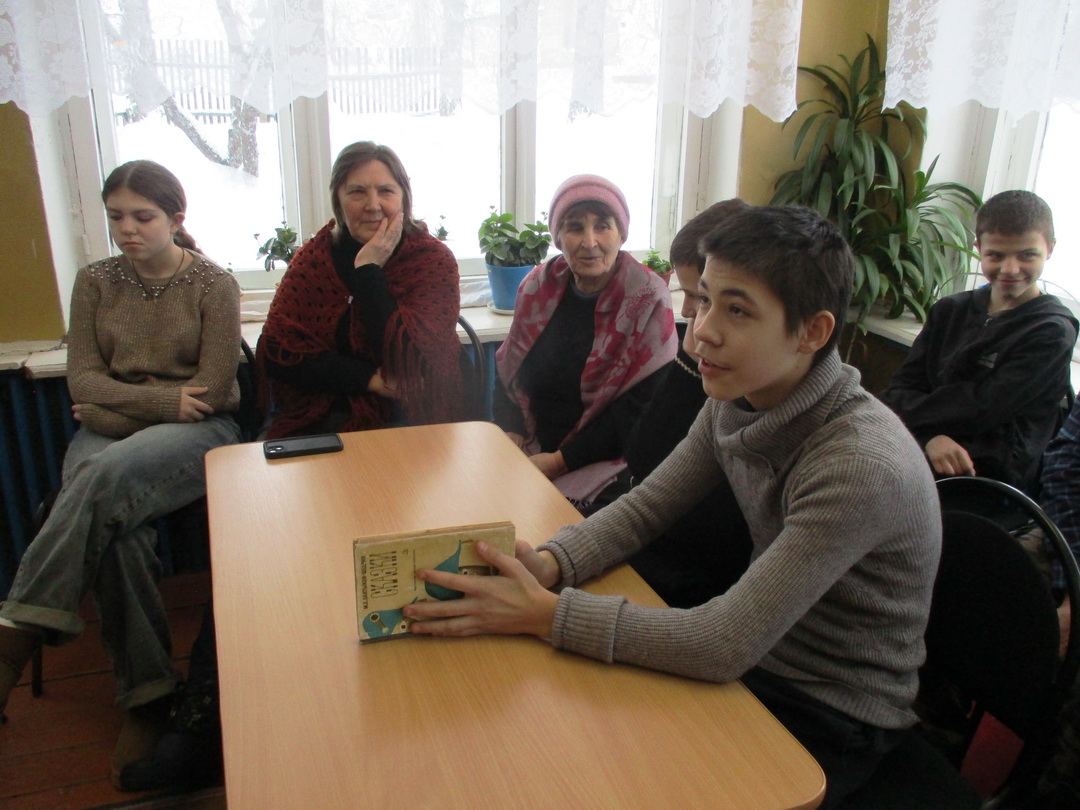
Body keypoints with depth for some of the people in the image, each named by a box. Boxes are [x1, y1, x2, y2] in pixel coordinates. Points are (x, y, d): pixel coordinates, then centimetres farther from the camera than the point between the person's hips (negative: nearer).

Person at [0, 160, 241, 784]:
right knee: (117, 530, -29)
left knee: (109, 476, -36)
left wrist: (113, 408, -6)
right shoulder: (96, 282, 12)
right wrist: (164, 400, -12)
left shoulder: (214, 285, 1)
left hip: (196, 433, -3)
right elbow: (83, 380, 4)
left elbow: (212, 392, -7)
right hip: (106, 435, 3)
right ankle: (147, 695, -18)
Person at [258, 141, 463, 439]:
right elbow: (276, 352, -4)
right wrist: (371, 379, -14)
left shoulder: (434, 259, -4)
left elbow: (411, 361, -16)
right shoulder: (313, 257, 3)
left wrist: (368, 270, -14)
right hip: (315, 420, 2)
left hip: (409, 421, -1)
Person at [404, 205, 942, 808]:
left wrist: (542, 613, -30)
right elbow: (645, 508, -1)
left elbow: (723, 646, -32)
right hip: (761, 661, 6)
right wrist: (547, 566, -21)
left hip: (834, 723, -5)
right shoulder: (735, 404, -8)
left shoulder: (863, 466, -32)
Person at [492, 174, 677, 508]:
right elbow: (509, 371, 12)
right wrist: (511, 436, -5)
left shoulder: (648, 300, -9)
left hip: (603, 463, -4)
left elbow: (639, 409, -12)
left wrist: (561, 461, -15)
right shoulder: (539, 286, 5)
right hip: (531, 452, 5)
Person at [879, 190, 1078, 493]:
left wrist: (907, 414, -4)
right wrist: (931, 437, -17)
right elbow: (901, 388, 3)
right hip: (922, 453, 5)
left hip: (990, 479, -5)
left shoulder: (1052, 333, -2)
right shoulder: (950, 311, 13)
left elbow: (983, 409, -12)